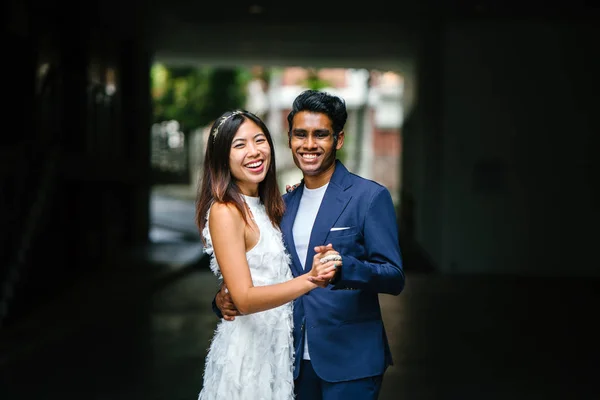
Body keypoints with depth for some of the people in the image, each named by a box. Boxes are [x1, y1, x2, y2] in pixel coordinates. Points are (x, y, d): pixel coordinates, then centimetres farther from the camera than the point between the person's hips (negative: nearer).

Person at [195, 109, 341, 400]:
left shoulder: (263, 206, 8)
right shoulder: (225, 212, -18)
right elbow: (244, 299, -24)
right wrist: (310, 280, -38)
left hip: (277, 342, 8)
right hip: (247, 350, -8)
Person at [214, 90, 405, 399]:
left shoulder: (370, 197, -7)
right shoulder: (285, 204, 11)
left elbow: (394, 278, -13)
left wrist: (342, 268, -31)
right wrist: (225, 299, -4)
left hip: (350, 361, -5)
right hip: (298, 360, 6)